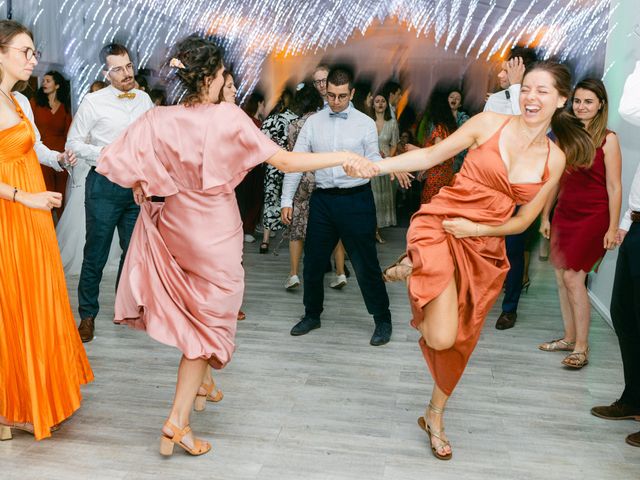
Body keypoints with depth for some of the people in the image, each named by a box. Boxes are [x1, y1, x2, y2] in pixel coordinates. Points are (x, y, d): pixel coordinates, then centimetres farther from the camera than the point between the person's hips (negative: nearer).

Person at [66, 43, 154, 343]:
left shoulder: (145, 100, 8)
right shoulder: (94, 102, -5)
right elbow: (73, 143, -2)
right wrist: (102, 154, -16)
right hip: (104, 185, -4)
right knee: (96, 253, -1)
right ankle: (87, 315, 12)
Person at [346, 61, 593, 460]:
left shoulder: (555, 159, 4)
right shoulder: (490, 123, -4)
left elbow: (523, 221, 6)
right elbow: (432, 155, -2)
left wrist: (475, 229, -11)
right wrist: (375, 167, -14)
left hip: (485, 251, 4)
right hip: (439, 226, -4)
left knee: (459, 342, 13)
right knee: (440, 338, -22)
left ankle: (435, 416, 38)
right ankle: (413, 267, 8)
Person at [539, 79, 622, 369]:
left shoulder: (607, 139, -7)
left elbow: (614, 187, -9)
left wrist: (612, 228, -12)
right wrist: (545, 216, 13)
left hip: (593, 217, -6)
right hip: (564, 214, 6)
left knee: (573, 277, -10)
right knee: (561, 277, 7)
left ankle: (581, 347, 1)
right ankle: (569, 338, 21)